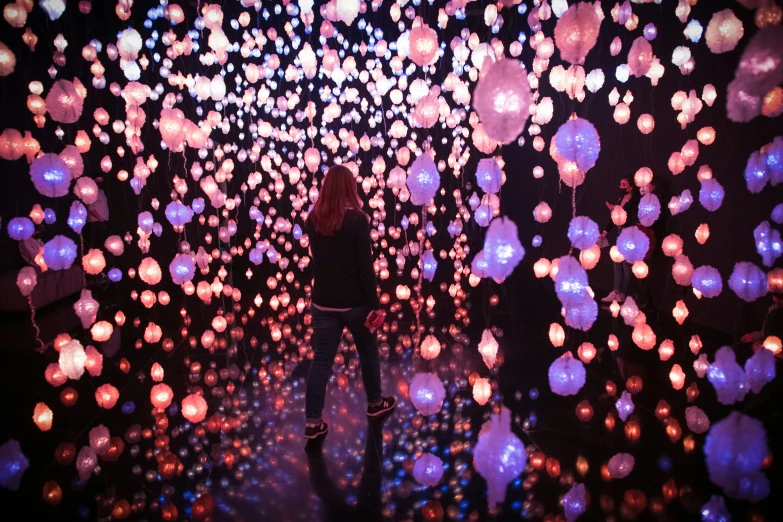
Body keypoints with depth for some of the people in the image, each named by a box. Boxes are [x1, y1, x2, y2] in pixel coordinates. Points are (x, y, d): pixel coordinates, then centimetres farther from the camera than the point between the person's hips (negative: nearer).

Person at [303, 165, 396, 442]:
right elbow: (365, 267, -16)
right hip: (354, 302, -3)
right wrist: (375, 304, -11)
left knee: (321, 360, 8)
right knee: (368, 351, 19)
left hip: (323, 302, 3)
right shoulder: (357, 219, -14)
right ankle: (375, 403, 35)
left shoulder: (313, 219, 1)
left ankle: (313, 422, 9)